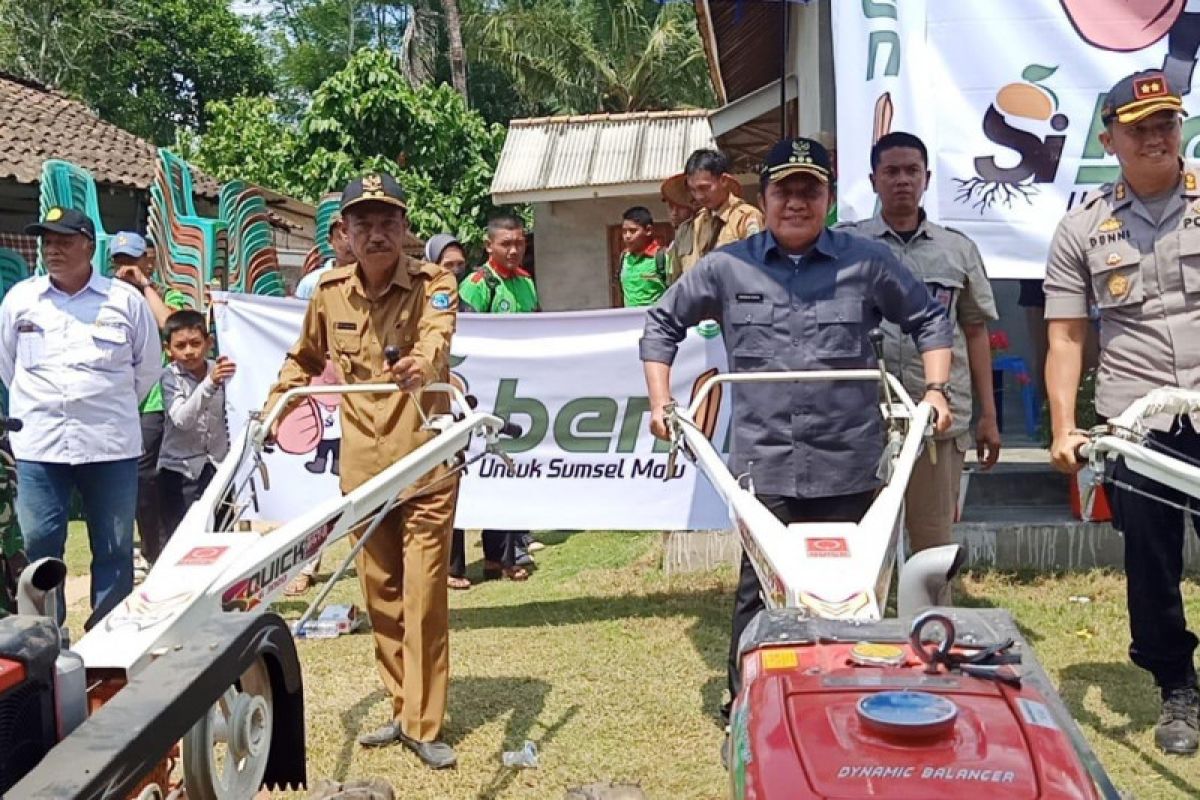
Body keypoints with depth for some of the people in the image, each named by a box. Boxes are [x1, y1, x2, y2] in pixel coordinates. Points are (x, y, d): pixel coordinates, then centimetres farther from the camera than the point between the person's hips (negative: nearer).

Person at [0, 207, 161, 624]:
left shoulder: (125, 300, 1)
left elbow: (149, 365, 11)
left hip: (110, 444, -1)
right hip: (39, 443, 1)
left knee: (114, 548, 5)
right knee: (40, 544, 4)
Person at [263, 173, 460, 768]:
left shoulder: (433, 282, -9)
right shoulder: (329, 290, 3)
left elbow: (436, 335, -31)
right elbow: (305, 357, 21)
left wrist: (421, 365, -53)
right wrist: (276, 402, 7)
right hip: (362, 468, 4)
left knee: (424, 596, -4)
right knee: (380, 597, 12)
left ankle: (425, 726, 9)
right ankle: (403, 710, 28)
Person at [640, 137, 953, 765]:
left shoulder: (867, 262, 4)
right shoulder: (725, 268, 5)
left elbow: (928, 318, 15)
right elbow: (662, 323, 16)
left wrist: (935, 389, 5)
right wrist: (660, 402, 9)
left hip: (848, 465, 1)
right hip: (763, 465, 0)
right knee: (759, 592, 2)